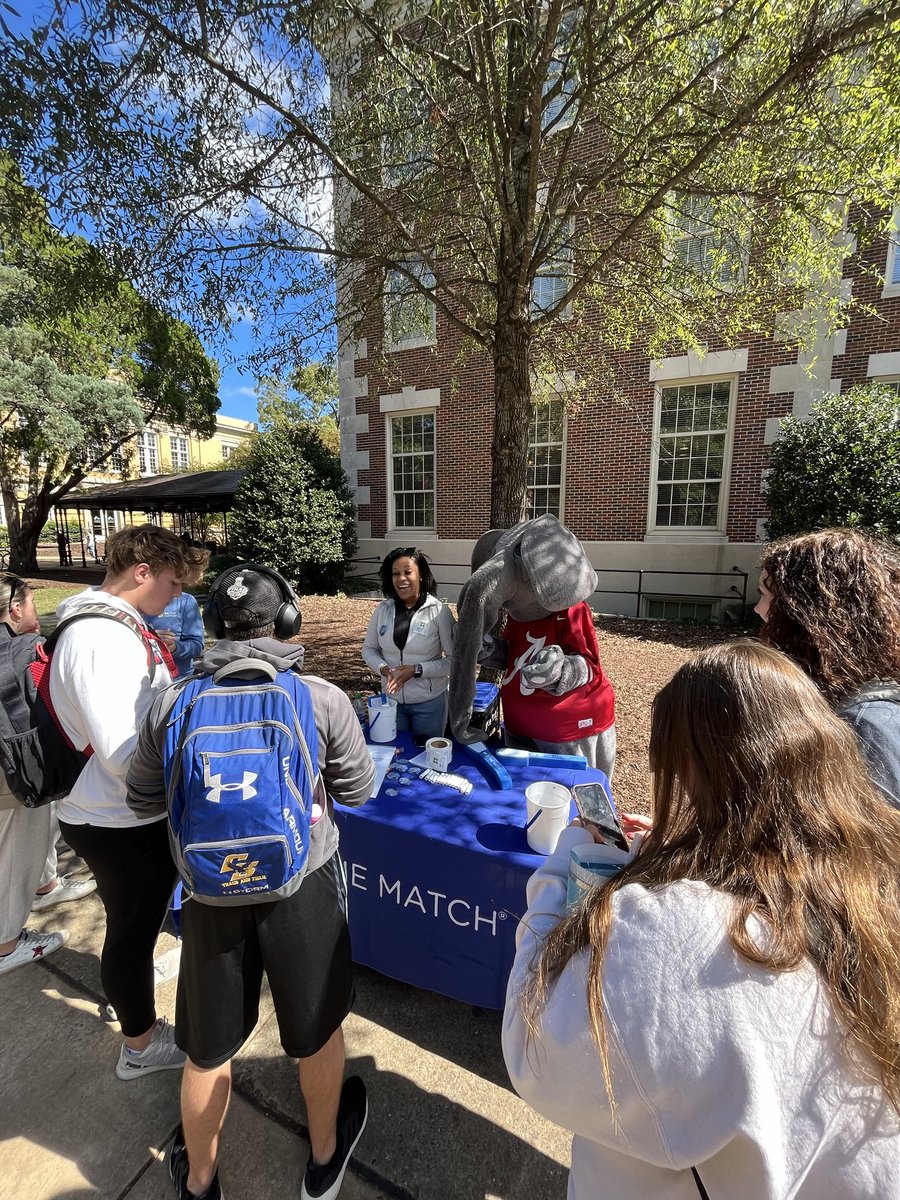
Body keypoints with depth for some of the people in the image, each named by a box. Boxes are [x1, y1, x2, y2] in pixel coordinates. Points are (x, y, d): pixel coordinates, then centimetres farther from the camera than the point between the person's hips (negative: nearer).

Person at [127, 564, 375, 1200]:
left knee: (208, 1043, 28)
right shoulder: (323, 699, -20)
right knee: (318, 1025, 26)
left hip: (209, 891, 2)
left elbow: (146, 800, 2)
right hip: (301, 885, -1)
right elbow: (357, 789, -7)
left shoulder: (172, 702, -12)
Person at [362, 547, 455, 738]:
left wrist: (417, 670, -22)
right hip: (392, 699, 3)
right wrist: (383, 668, -13)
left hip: (429, 701, -3)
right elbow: (369, 649, 6)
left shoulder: (439, 611, -14)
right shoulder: (383, 609, -4)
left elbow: (454, 659, -13)